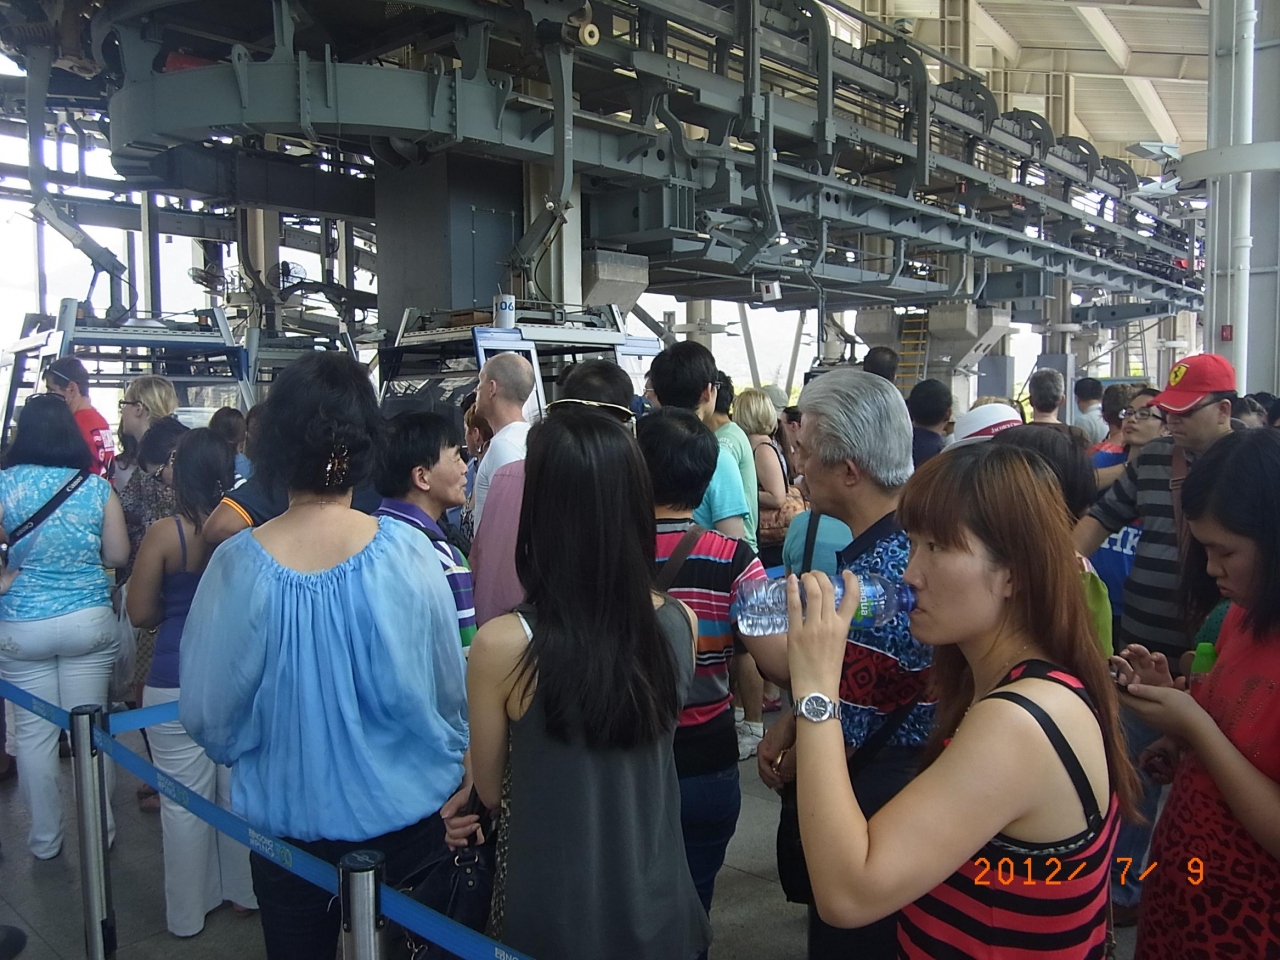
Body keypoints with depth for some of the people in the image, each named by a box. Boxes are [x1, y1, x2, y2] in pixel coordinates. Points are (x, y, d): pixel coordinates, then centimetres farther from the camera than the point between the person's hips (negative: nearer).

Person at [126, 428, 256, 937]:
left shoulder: (165, 534, -13)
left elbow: (140, 614, -5)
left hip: (177, 681, -3)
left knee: (184, 801, 11)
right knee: (238, 789, 17)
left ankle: (188, 911, 26)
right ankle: (244, 890, 33)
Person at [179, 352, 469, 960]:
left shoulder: (238, 566, -18)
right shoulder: (407, 552, -19)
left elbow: (206, 713, -8)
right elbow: (453, 687, -8)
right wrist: (450, 762, 13)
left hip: (286, 819, 1)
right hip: (407, 814, 0)